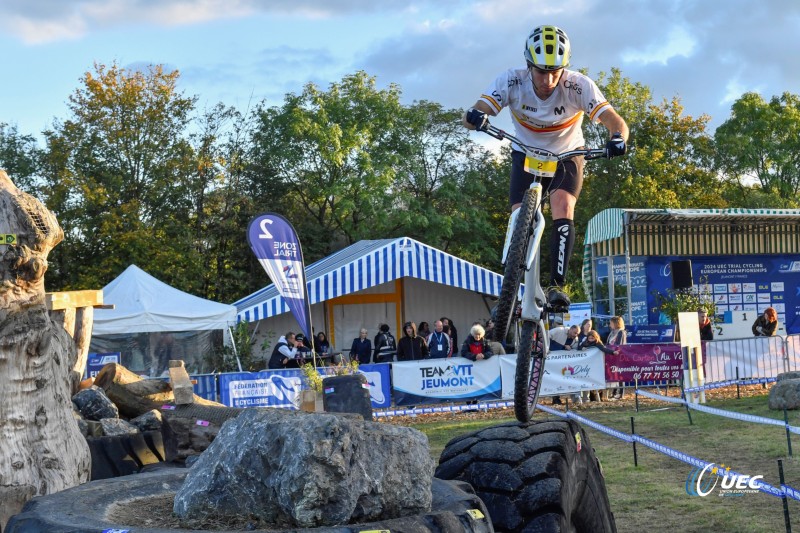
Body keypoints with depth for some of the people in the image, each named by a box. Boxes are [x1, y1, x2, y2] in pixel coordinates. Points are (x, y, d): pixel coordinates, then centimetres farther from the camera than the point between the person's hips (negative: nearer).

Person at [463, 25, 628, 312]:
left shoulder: (579, 85, -28)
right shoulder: (512, 81, -26)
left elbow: (616, 122, -32)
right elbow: (473, 114, -31)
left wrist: (617, 138, -56)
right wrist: (475, 116, -55)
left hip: (566, 157, -1)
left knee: (563, 208, -26)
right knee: (518, 219, -12)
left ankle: (557, 286, -22)